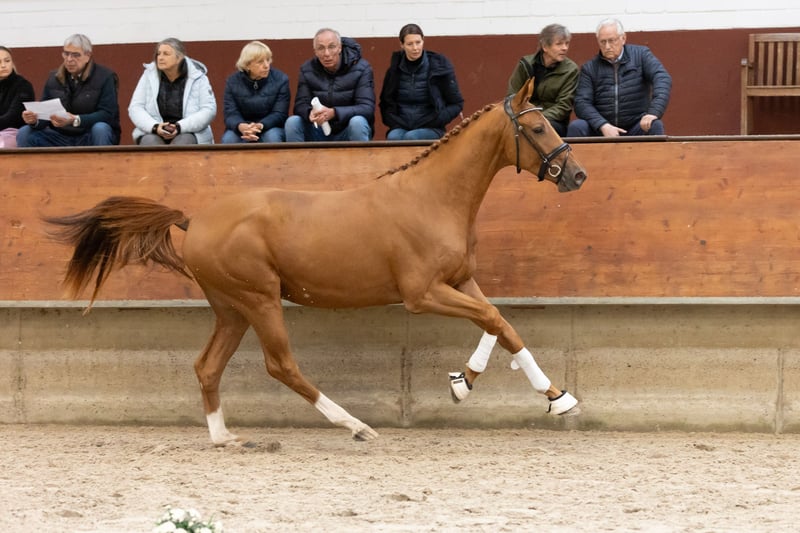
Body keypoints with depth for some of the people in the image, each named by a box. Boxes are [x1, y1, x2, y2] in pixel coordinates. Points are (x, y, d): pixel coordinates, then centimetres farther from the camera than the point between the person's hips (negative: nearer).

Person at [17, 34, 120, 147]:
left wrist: (75, 120, -32)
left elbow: (107, 114, -16)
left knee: (100, 129, -37)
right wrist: (35, 120, -19)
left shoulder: (105, 77, -5)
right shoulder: (54, 78, 9)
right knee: (24, 133, -16)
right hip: (61, 137, 4)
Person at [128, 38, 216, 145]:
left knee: (184, 141, -35)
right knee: (150, 141, -32)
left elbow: (209, 109, -5)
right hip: (153, 133, 2)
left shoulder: (198, 78, 1)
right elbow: (135, 108, 4)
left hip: (188, 133, -1)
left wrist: (180, 127, -18)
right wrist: (155, 127, -16)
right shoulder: (149, 75, 7)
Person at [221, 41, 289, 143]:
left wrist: (259, 126, -33)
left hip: (270, 128, 0)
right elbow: (231, 114, -11)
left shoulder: (280, 80, -5)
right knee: (229, 139, -31)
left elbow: (279, 114, -12)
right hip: (241, 130, 0)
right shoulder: (233, 82, -2)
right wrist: (241, 127, -37)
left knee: (272, 137, -35)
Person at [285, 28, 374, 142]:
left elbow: (367, 108, -19)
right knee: (292, 122, -22)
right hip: (320, 133, 3)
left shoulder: (361, 68, -10)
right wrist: (310, 113, -32)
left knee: (357, 122, -35)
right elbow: (300, 105, -4)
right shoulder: (307, 70, 0)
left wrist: (334, 113, -35)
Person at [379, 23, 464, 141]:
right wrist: (395, 122, -2)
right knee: (393, 138, -33)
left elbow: (456, 104, 5)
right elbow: (385, 103, 18)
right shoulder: (395, 69, 7)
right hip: (401, 127, 2)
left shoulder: (439, 66, -1)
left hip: (430, 129, -2)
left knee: (411, 137, -35)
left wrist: (434, 122, -10)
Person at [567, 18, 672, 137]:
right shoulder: (589, 68, 6)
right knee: (576, 127, -26)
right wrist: (603, 125, -22)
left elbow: (662, 78, -10)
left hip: (636, 127, -1)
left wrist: (654, 112, -28)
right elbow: (582, 103, -3)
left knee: (654, 126, -31)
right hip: (600, 128, 1)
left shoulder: (641, 55, 4)